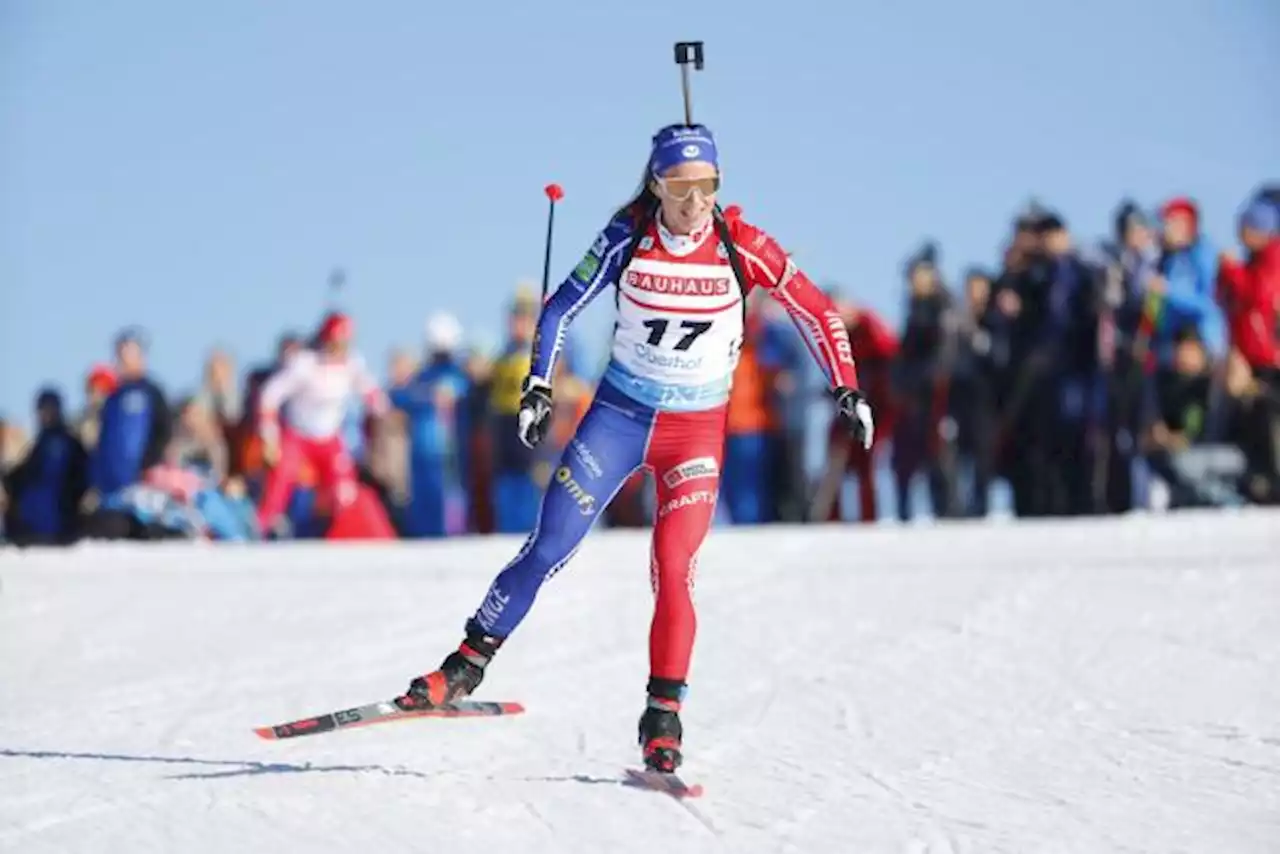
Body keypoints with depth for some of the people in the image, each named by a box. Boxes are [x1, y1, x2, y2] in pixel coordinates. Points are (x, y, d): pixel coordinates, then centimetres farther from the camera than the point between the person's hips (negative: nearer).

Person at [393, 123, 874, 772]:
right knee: (547, 550, -3)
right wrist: (537, 388, -8)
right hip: (619, 415, 1)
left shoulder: (742, 246, -13)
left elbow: (817, 312, -3)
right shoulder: (627, 238, -10)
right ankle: (468, 663, 11)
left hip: (697, 432, -1)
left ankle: (663, 718, -1)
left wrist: (846, 388, -11)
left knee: (673, 573, -13)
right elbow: (560, 308, 1)